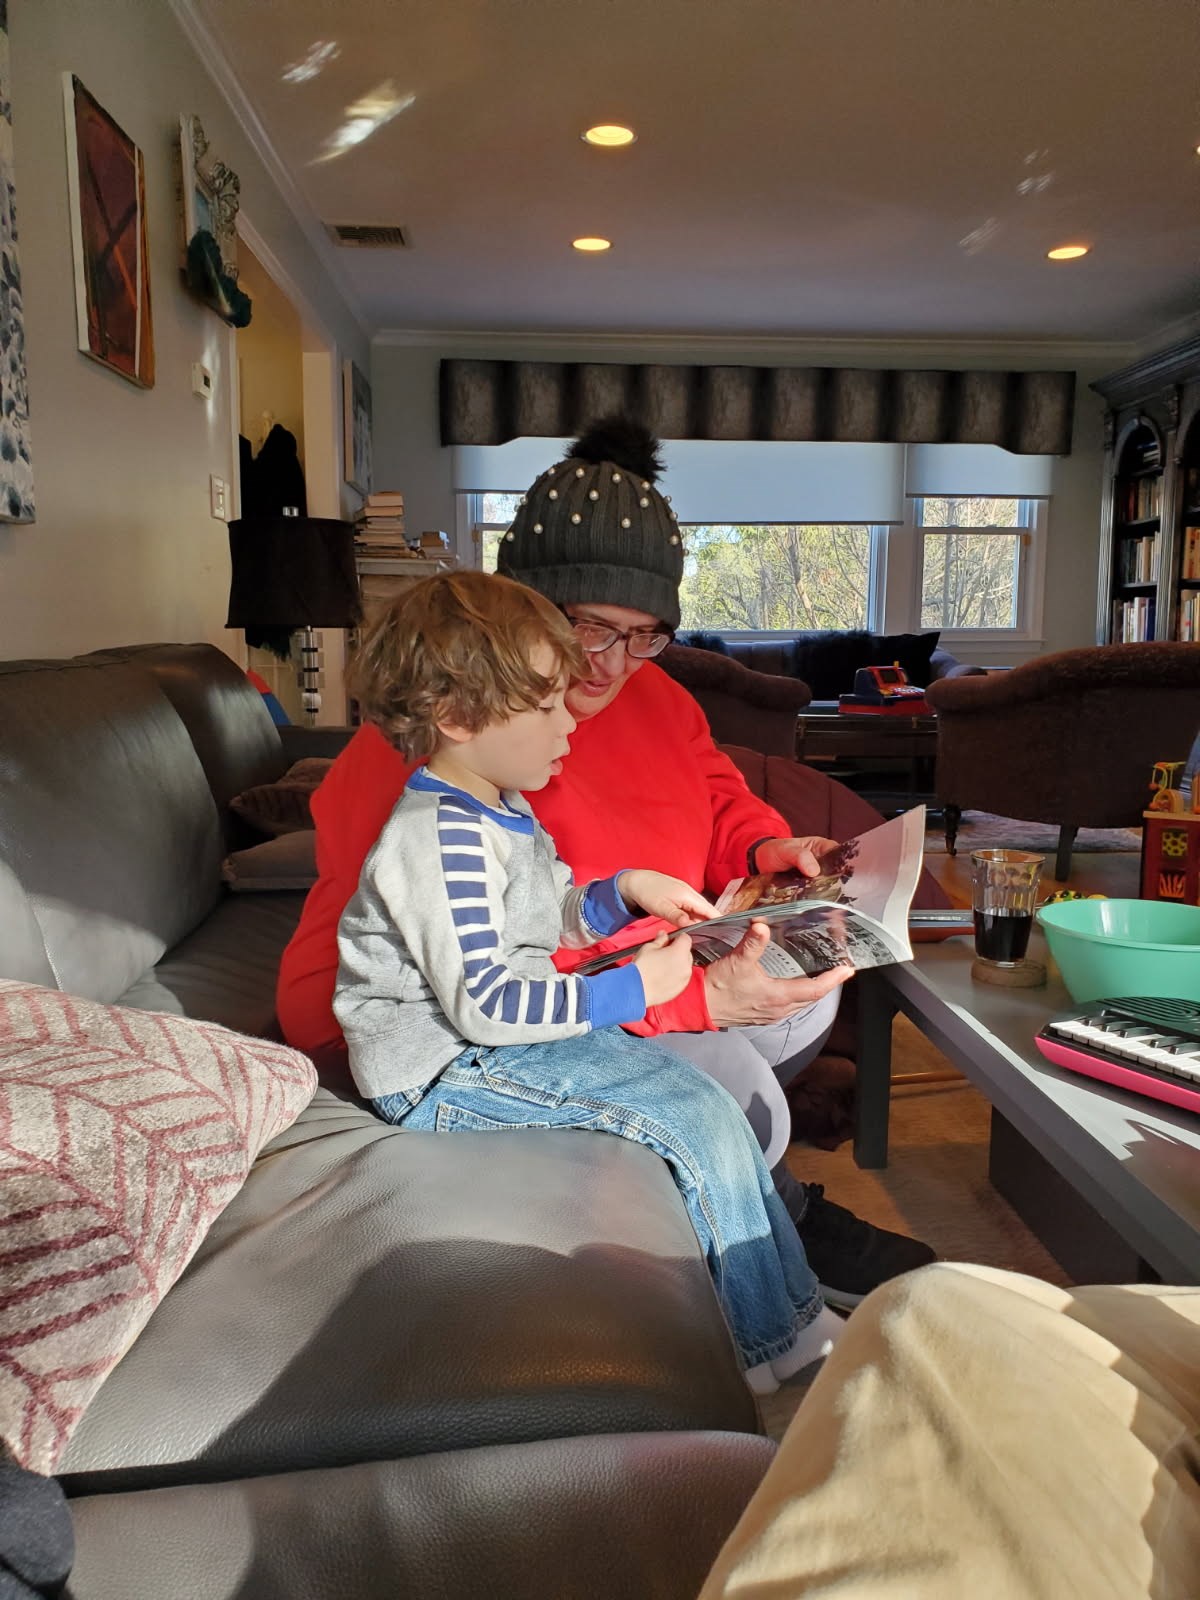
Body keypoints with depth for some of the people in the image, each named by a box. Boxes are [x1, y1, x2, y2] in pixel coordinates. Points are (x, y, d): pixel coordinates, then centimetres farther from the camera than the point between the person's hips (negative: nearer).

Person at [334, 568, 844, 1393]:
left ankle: (790, 1301, 14)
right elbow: (483, 1004, -28)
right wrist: (630, 989, -22)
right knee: (699, 1115, -15)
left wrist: (624, 890, 3)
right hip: (451, 1068, -10)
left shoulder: (499, 808, 9)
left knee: (705, 1087, 4)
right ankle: (777, 1338, 3)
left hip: (515, 1031, 10)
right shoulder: (441, 841, -24)